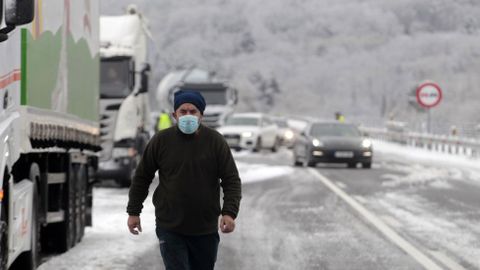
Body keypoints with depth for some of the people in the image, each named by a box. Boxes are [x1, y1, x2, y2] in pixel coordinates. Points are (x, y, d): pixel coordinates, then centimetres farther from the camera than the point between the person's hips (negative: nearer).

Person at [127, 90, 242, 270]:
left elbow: (231, 179, -3)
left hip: (206, 229, 2)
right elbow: (142, 177, 7)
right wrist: (133, 212, 7)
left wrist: (229, 212, -17)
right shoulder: (161, 140, -3)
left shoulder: (215, 141, -3)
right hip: (170, 228, -2)